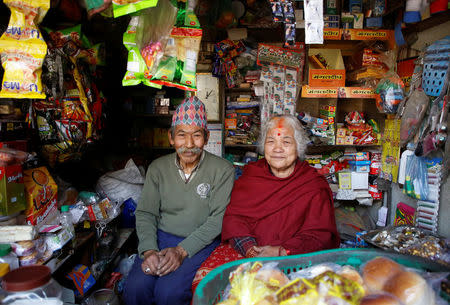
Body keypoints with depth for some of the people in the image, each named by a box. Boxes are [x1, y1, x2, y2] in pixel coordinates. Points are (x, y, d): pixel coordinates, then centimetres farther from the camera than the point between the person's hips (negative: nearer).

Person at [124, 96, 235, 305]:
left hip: (200, 243, -3)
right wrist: (149, 250, -13)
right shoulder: (157, 168, 6)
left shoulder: (223, 170, -6)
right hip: (161, 238, 3)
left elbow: (218, 219, -10)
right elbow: (145, 213, 5)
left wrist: (182, 250, -19)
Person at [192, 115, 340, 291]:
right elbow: (234, 216, 5)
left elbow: (320, 236, -2)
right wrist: (249, 248, -13)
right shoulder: (250, 174, 12)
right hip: (243, 250, 3)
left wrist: (281, 252, -17)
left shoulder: (315, 185, 4)